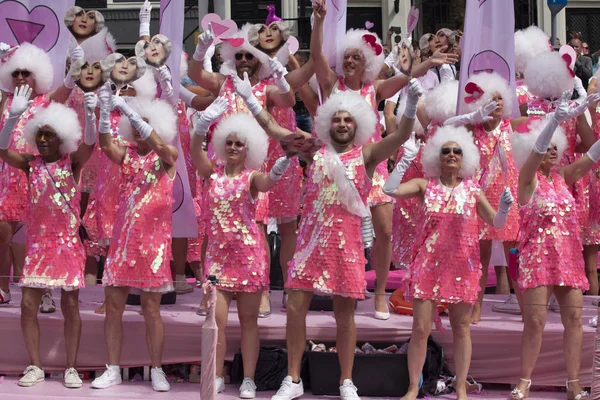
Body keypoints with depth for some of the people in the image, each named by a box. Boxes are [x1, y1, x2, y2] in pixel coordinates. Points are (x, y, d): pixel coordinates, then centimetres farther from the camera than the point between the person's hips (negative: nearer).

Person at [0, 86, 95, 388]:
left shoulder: (72, 162, -2)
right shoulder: (30, 164, 2)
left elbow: (89, 144, -20)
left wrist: (90, 114, -37)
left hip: (67, 244, -2)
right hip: (37, 244, 2)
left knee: (70, 305, 1)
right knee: (28, 304, -2)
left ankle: (71, 368, 10)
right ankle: (35, 366, 10)